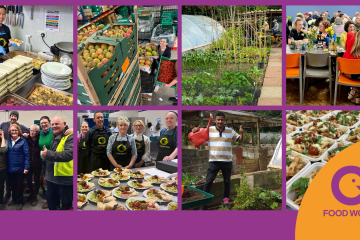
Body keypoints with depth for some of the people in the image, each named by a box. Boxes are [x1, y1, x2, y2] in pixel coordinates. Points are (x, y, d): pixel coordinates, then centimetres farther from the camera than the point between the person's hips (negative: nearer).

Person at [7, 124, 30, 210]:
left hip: (19, 168, -4)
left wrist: (26, 167, -15)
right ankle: (14, 199, 34)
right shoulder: (8, 141, 5)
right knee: (12, 185, 16)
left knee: (19, 185, 7)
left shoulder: (23, 141, -9)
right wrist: (6, 165, 0)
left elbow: (27, 154, -11)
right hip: (10, 168, 4)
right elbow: (6, 154, 7)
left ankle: (19, 202, 21)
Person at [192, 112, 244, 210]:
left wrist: (241, 133, -11)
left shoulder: (230, 131, 5)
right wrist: (194, 130, -20)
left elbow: (240, 139, 11)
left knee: (227, 182, 14)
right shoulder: (209, 130, 0)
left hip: (227, 161, 2)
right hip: (213, 161, -2)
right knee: (208, 182, -3)